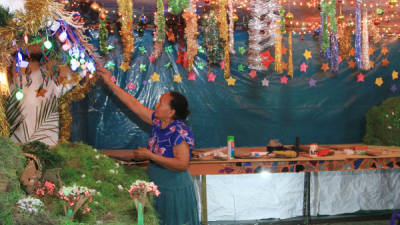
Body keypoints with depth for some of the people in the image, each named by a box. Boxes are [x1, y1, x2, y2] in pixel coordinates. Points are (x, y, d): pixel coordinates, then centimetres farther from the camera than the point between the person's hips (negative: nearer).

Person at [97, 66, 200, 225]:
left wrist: (150, 156, -25)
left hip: (173, 190, -8)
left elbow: (182, 164, -28)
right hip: (157, 185, 8)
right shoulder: (158, 121, 0)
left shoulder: (179, 132, -23)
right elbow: (134, 104, 6)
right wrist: (109, 83, 7)